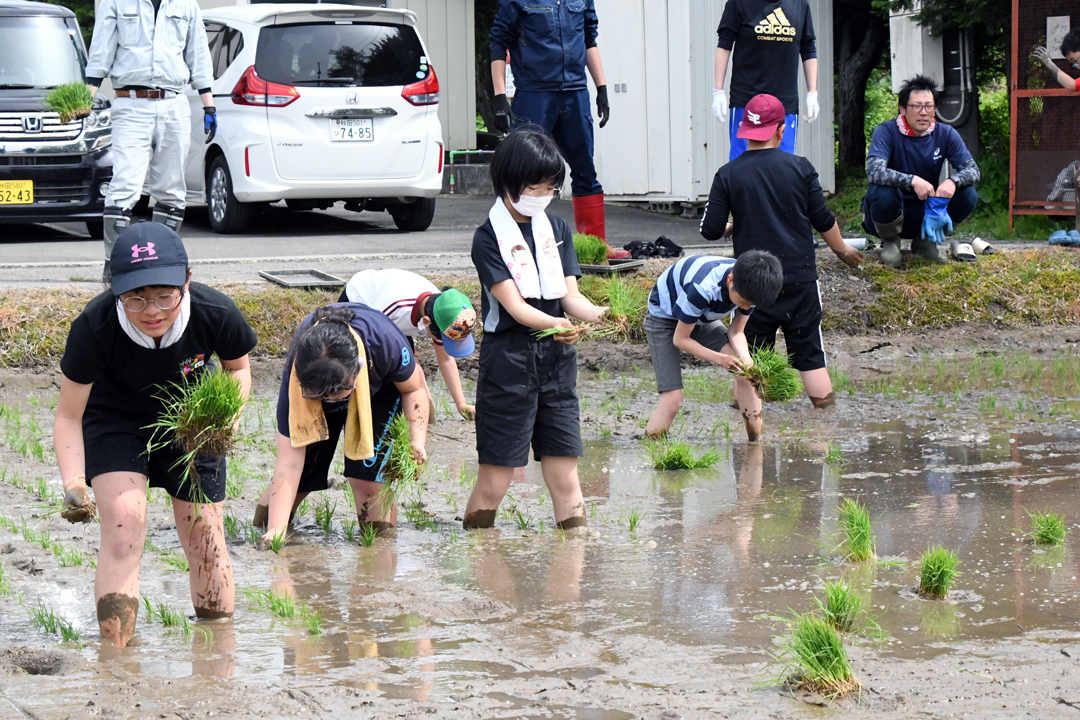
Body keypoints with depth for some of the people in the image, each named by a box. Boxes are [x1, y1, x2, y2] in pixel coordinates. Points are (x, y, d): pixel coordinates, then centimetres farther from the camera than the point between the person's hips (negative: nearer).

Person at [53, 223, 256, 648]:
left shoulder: (216, 316, -31)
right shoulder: (93, 328, -35)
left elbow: (238, 367, -5)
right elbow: (69, 416, -22)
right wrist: (74, 484, -37)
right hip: (114, 419, -2)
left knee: (206, 544, 5)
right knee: (123, 525, -22)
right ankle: (116, 653, -15)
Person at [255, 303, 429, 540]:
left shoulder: (384, 342, -44)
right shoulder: (294, 375, -41)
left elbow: (413, 389, -18)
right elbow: (288, 463, -39)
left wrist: (417, 439, -34)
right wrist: (275, 530, -47)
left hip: (381, 387, -1)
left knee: (367, 476, -20)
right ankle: (263, 527, 21)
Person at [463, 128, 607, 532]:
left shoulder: (558, 230, 12)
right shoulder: (488, 239, -5)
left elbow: (570, 296, 7)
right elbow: (514, 305, -15)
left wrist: (601, 315, -16)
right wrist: (553, 324, -35)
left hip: (557, 360, 5)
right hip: (508, 358, -5)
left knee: (564, 476, 4)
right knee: (495, 479, -5)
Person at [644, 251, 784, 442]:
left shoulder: (749, 286, -21)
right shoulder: (701, 288, -41)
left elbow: (736, 332, -7)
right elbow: (680, 339, -26)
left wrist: (746, 360, -27)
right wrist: (719, 359, -36)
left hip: (702, 318, 6)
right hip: (664, 318, -6)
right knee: (672, 399, -19)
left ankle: (756, 444, -6)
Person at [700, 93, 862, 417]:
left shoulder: (728, 175, -5)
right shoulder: (800, 168, -4)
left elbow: (710, 230, -3)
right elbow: (823, 220, 3)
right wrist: (843, 251, 21)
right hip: (800, 279, 0)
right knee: (810, 355, 8)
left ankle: (754, 427, 6)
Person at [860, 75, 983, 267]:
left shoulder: (945, 134, -3)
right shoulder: (886, 132, -16)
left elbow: (972, 170, -9)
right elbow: (874, 172, -32)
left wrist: (953, 181, -33)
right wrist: (913, 181, -44)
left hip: (925, 212, 4)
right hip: (892, 210, -4)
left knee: (968, 195, -19)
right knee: (883, 192, -36)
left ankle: (926, 240, 5)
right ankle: (890, 242, -4)